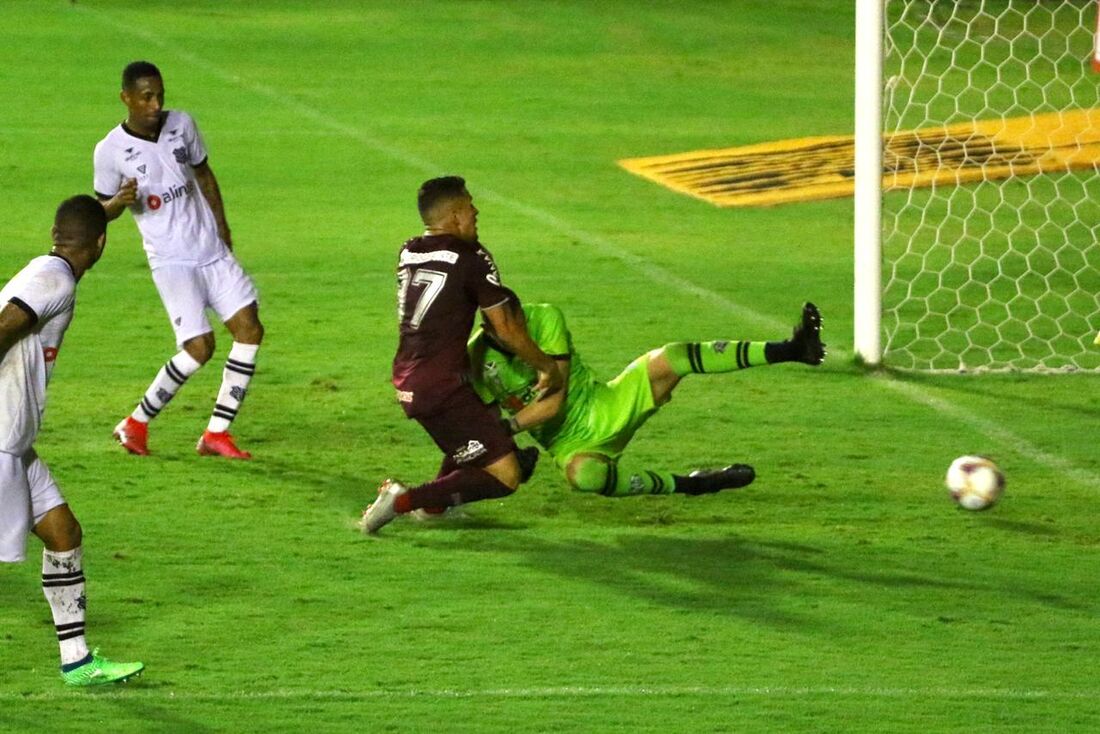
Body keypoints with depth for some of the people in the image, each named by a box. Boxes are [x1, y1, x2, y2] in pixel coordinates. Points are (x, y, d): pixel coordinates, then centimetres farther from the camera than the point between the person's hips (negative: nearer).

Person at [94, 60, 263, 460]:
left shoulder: (182, 124, 3)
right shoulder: (110, 150, -9)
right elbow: (102, 210, 1)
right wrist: (121, 200, -22)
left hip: (212, 250, 6)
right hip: (170, 259, -5)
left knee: (249, 328, -6)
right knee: (199, 347, -15)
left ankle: (217, 432, 1)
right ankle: (136, 424, 3)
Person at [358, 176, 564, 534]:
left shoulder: (407, 253, 11)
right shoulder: (471, 258, -9)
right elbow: (506, 329, -7)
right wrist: (546, 367, 8)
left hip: (406, 380, 8)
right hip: (442, 385, -8)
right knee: (505, 476, -7)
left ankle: (434, 504, 22)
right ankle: (405, 500, -16)